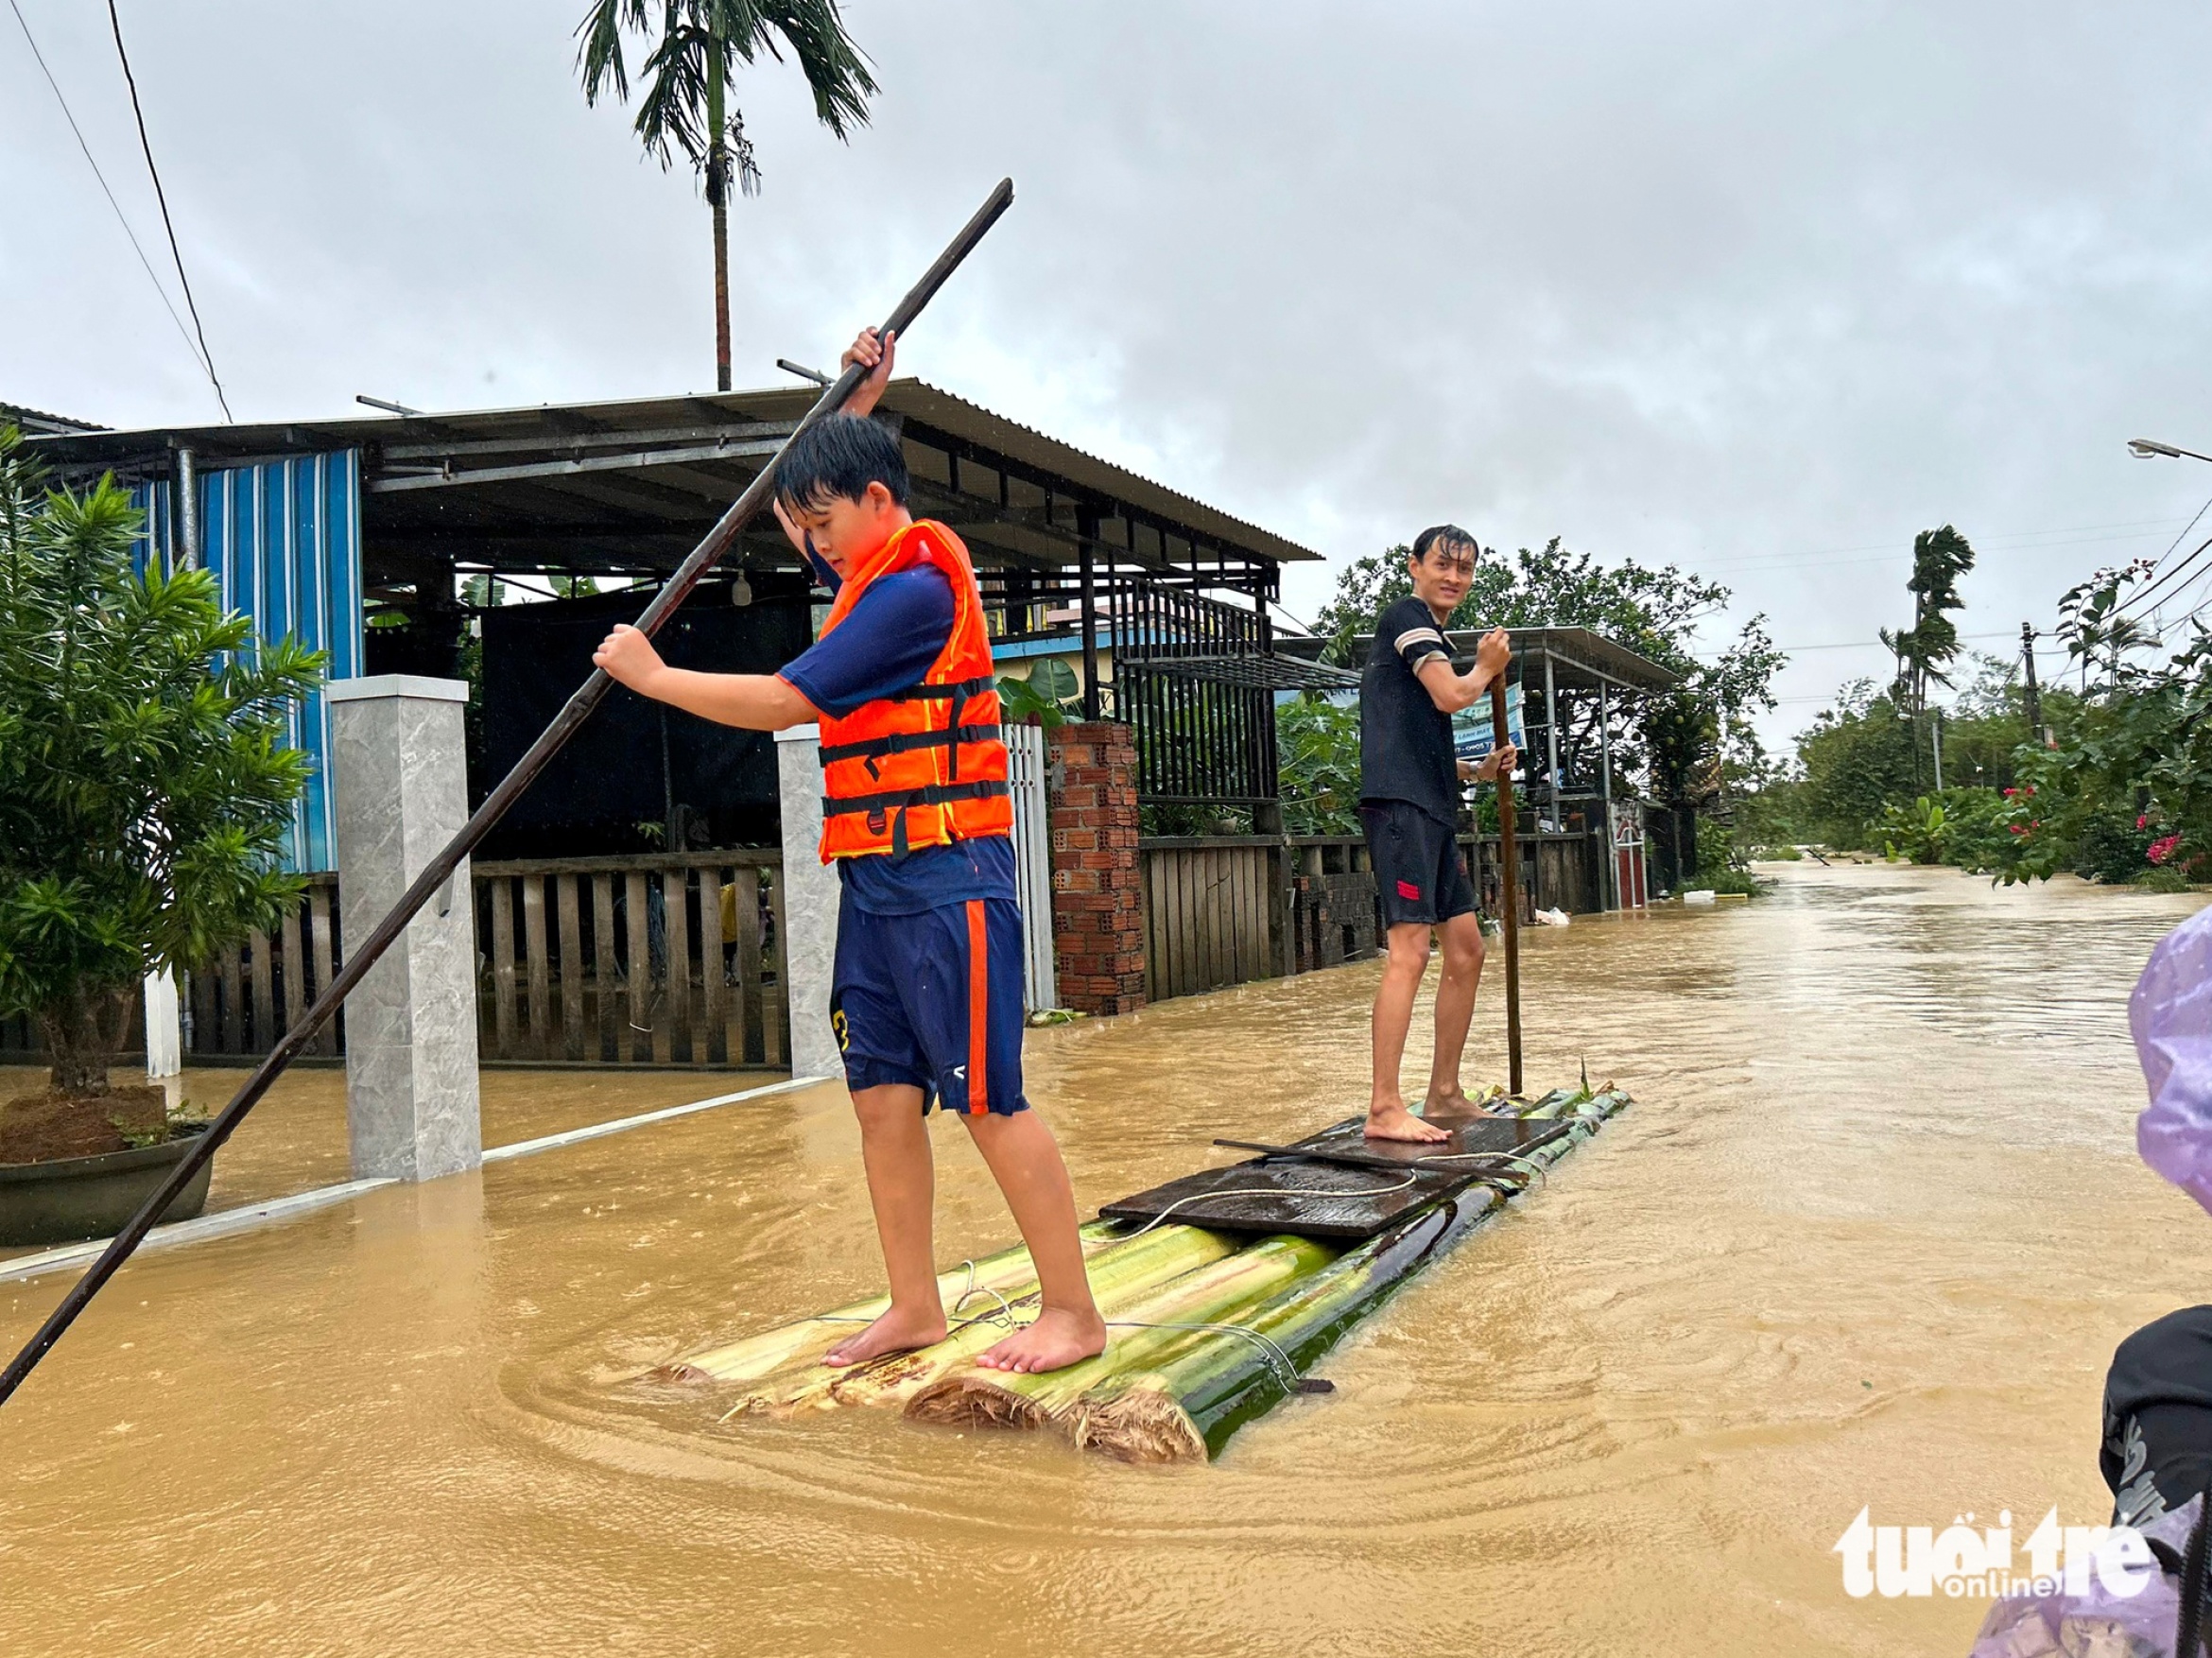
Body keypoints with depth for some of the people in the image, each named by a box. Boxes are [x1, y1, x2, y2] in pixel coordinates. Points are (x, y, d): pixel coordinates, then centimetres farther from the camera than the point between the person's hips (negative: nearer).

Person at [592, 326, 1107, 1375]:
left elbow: (784, 703, -16)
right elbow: (796, 500, 37)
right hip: (874, 879, 10)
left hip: (944, 878, -10)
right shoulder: (874, 574, 17)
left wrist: (652, 676, -4)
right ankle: (914, 1307, 16)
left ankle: (1072, 1312, 2)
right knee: (883, 1099, 8)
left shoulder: (916, 586, -14)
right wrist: (855, 404, 24)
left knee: (988, 1101, -7)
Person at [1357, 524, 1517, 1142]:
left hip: (1432, 809, 10)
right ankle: (1383, 1109, -17)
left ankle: (1444, 1092, 20)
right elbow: (1451, 695, -17)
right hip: (1399, 803, -10)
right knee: (1411, 950, -16)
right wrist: (1487, 668, 4)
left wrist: (1479, 769, 15)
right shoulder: (1406, 616, -2)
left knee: (1466, 947, 12)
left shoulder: (1434, 637, 26)